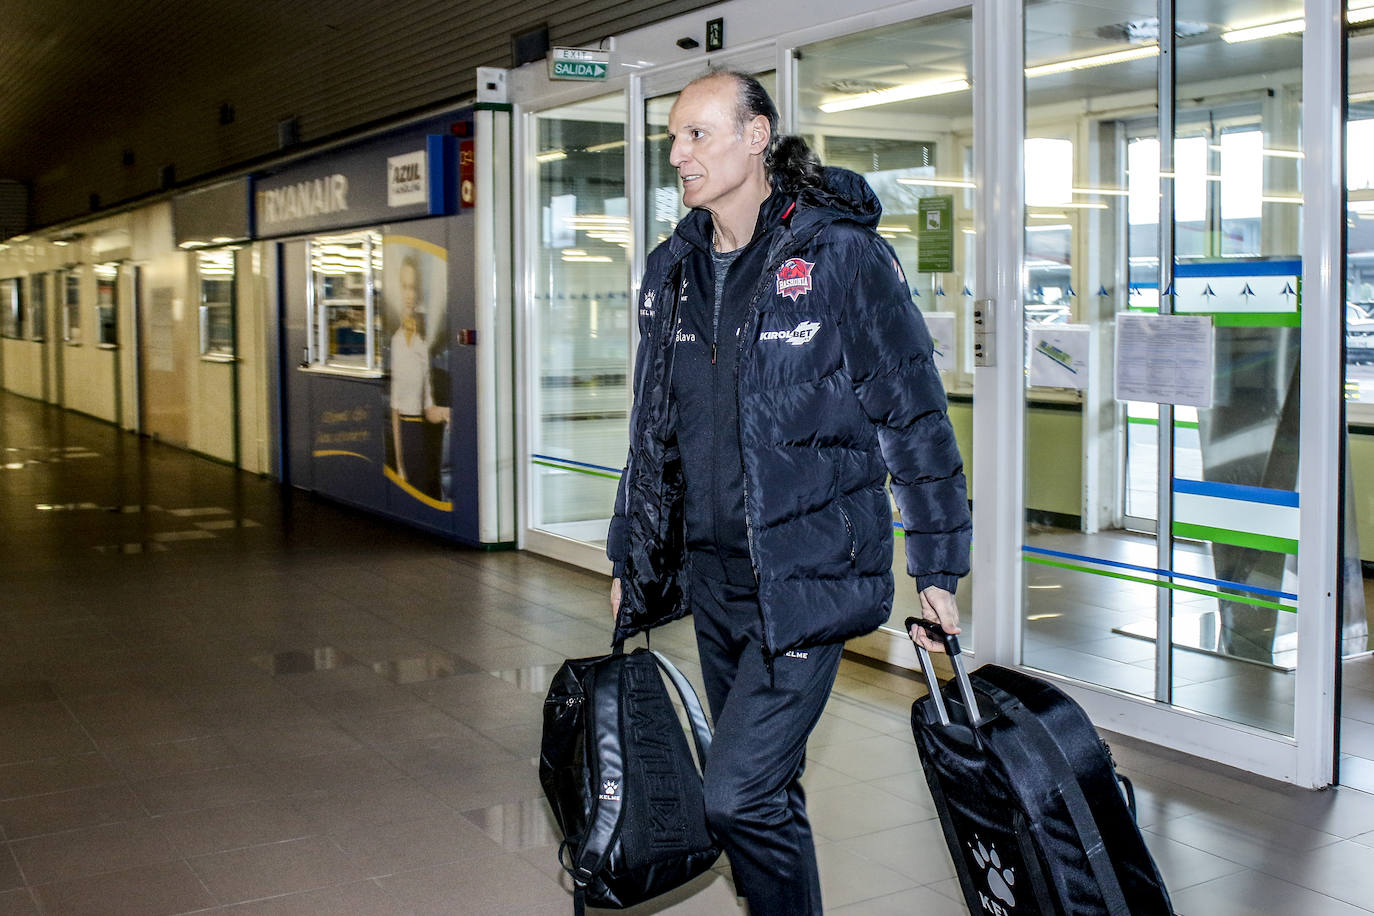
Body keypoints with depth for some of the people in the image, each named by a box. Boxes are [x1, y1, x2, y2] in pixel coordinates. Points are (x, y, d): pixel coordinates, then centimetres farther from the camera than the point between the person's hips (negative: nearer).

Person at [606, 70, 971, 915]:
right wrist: (632, 561, 19)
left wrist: (937, 569, -8)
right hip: (713, 575, 6)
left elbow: (916, 416, -7)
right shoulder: (674, 270, 9)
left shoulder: (841, 253, -9)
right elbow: (653, 429, 17)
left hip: (808, 576, -6)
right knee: (762, 788, 16)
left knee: (742, 796, -11)